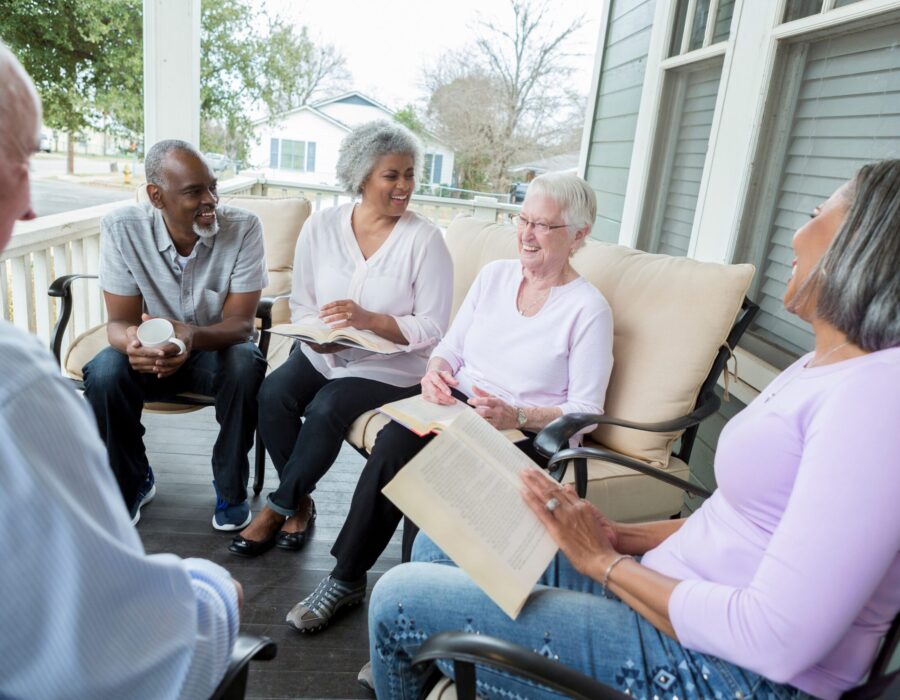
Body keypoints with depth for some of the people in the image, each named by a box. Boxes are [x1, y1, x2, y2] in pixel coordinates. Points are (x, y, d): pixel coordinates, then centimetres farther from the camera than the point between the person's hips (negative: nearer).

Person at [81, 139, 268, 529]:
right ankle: (132, 483, 1)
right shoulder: (121, 228, -16)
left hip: (217, 348, -1)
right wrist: (132, 341, -41)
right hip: (151, 350, 2)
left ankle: (231, 488, -9)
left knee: (244, 365, -34)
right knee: (104, 373, -28)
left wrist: (192, 335, -45)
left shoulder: (243, 227, -20)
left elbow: (240, 323, -22)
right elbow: (119, 321, -14)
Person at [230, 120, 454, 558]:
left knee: (326, 408, -27)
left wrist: (369, 319, -25)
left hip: (390, 365, -3)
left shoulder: (425, 239, -9)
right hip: (324, 354, 4)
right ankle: (299, 502, 1)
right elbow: (300, 304, 5)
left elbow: (432, 329, -11)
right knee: (274, 393, -22)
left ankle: (279, 505, -1)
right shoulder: (321, 226, 2)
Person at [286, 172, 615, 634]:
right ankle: (345, 578, -12)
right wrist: (436, 371, -9)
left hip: (528, 434, -4)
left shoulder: (589, 309, -5)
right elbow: (450, 346, 15)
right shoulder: (495, 274, 11)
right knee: (395, 442, -27)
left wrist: (516, 416, -22)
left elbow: (585, 413, -7)